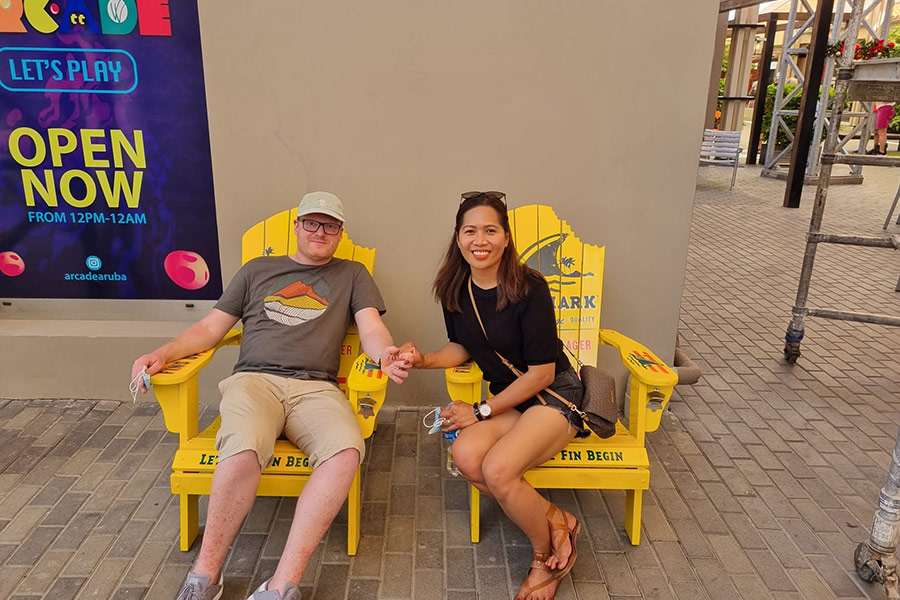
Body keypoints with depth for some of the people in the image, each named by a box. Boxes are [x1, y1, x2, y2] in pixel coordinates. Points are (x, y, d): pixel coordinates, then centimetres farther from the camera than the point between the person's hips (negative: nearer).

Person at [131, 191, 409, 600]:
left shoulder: (352, 276, 21)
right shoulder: (257, 270, 23)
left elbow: (371, 329, 7)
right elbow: (210, 327, 20)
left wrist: (386, 354, -18)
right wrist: (163, 354, 2)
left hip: (316, 387, 0)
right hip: (254, 379, 0)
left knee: (346, 450, -34)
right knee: (244, 451, -35)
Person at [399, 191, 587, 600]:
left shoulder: (529, 288, -21)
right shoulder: (454, 290, -2)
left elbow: (541, 372, -18)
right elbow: (462, 346, 13)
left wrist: (481, 411, -14)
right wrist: (423, 361, -8)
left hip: (555, 394, -5)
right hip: (509, 398, 6)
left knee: (497, 469, -27)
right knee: (465, 455, -24)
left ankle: (548, 557, 1)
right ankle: (555, 520, -6)